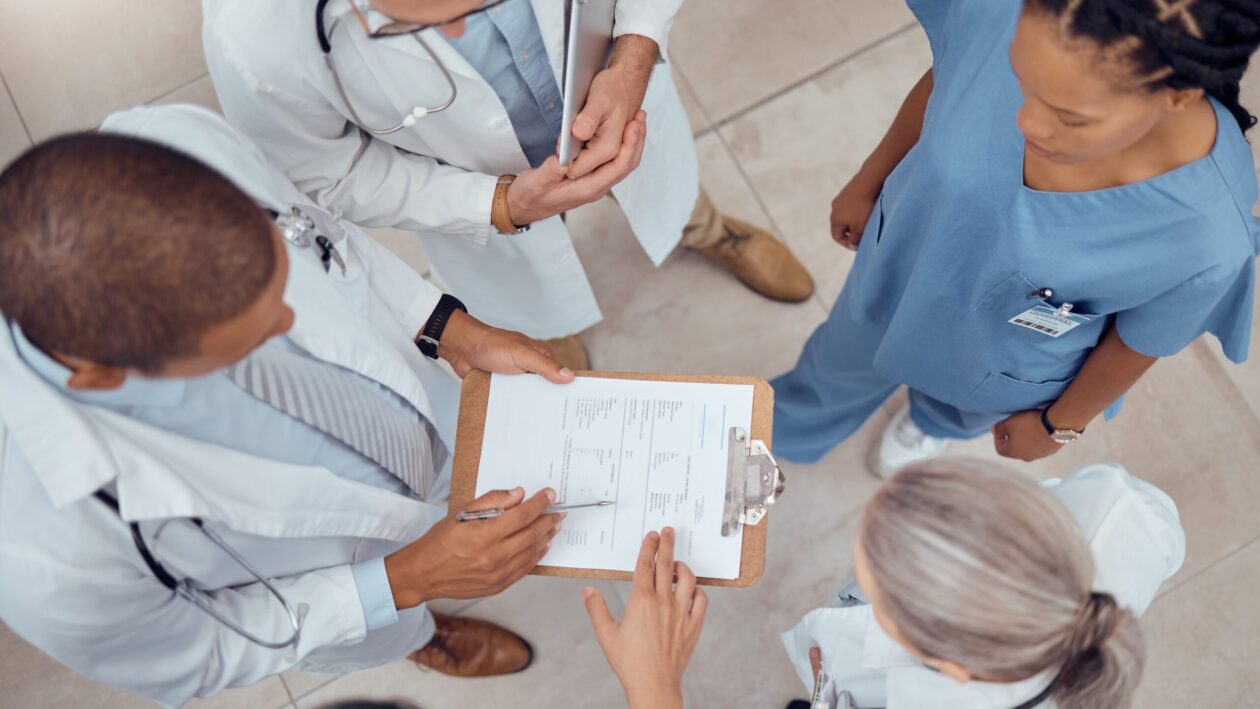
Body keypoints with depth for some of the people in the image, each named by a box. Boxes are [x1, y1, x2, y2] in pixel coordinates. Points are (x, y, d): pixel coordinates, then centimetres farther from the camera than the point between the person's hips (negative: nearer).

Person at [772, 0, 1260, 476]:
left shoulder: (1206, 242, -43)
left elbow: (1137, 345, -19)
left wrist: (1058, 425, 1)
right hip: (896, 264, 2)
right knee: (836, 367, 34)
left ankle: (931, 423, 75)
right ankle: (789, 428, 70)